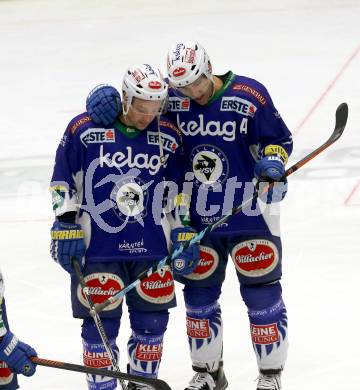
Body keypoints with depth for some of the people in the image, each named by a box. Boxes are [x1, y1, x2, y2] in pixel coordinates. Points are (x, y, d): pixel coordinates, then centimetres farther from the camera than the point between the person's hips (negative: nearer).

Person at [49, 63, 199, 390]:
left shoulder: (169, 136, 4)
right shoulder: (84, 130, -6)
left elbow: (178, 191, 13)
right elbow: (63, 182, 0)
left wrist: (185, 234, 8)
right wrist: (66, 228, -4)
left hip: (153, 245, 3)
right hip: (96, 245, -3)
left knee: (152, 320, 7)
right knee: (101, 321, -3)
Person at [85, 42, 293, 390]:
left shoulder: (249, 96, -13)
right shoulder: (171, 99, -6)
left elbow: (279, 138, -3)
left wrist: (272, 163, -23)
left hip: (250, 214, -3)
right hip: (197, 218, 3)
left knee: (261, 293, 1)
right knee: (199, 294, 12)